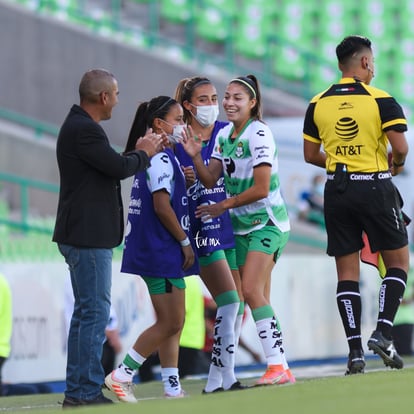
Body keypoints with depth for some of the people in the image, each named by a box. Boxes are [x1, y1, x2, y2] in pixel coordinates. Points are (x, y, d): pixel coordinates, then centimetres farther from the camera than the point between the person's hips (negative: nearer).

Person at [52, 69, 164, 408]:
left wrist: (139, 152, 10)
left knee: (87, 311, 14)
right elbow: (119, 167, -20)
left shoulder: (80, 126, 17)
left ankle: (77, 392, 17)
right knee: (95, 312, -9)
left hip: (86, 236, 11)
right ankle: (87, 391, -9)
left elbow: (110, 167, 19)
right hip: (88, 236, -11)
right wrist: (144, 154, -2)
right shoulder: (84, 130, -17)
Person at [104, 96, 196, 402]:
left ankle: (172, 388, 12)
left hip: (161, 251, 10)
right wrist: (185, 242, -14)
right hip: (162, 251, -10)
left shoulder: (154, 156, 16)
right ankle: (122, 375, -3)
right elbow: (162, 207, -20)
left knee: (172, 323, 11)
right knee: (169, 323, -7)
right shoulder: (161, 159, -15)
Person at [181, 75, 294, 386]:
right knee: (258, 297, 3)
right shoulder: (225, 135, 8)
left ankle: (277, 364, -21)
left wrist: (223, 206, -11)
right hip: (242, 226, 8)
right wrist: (195, 156, -13)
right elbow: (210, 180, 4)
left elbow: (261, 189, -19)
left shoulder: (258, 134, -15)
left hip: (267, 223, -8)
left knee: (251, 290, -20)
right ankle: (281, 369, 5)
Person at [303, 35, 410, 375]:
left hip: (337, 190, 3)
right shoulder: (381, 100, -7)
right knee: (398, 262, 10)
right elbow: (401, 147, -15)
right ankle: (383, 331, -6)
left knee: (347, 272, 6)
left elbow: (310, 155, 7)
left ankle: (355, 350, -1)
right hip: (375, 188, -3)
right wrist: (395, 165, 7)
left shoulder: (317, 104, 4)